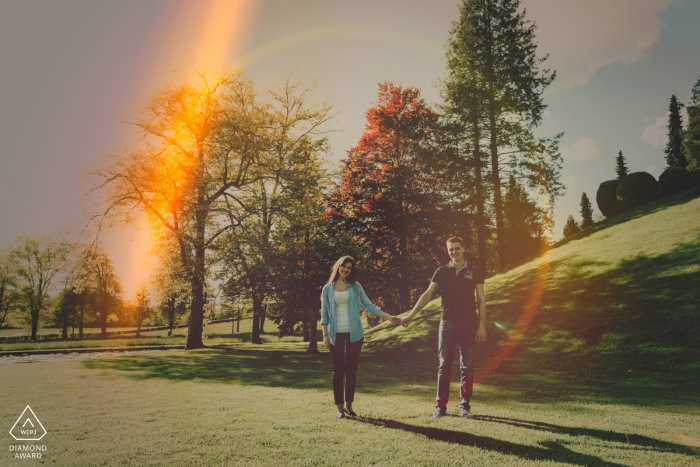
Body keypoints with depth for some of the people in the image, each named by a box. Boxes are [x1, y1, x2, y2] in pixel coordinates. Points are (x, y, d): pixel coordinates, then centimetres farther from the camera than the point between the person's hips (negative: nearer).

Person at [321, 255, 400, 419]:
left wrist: (390, 317, -2)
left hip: (354, 334, 1)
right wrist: (325, 334, -4)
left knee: (351, 370, 6)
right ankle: (340, 408, 10)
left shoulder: (356, 287, 5)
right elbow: (324, 314, 4)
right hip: (336, 335, -1)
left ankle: (349, 406, 17)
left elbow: (369, 306, 5)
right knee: (338, 371, 3)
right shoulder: (328, 289, 4)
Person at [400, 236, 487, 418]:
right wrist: (411, 314, -6)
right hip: (447, 323, 0)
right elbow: (427, 294, 2)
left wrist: (482, 325, -6)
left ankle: (465, 406, 14)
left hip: (469, 323, 0)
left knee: (467, 366, 5)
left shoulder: (475, 272, 3)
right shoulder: (442, 272, 5)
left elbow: (481, 300, 2)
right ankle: (441, 405, 9)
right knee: (444, 365, 3)